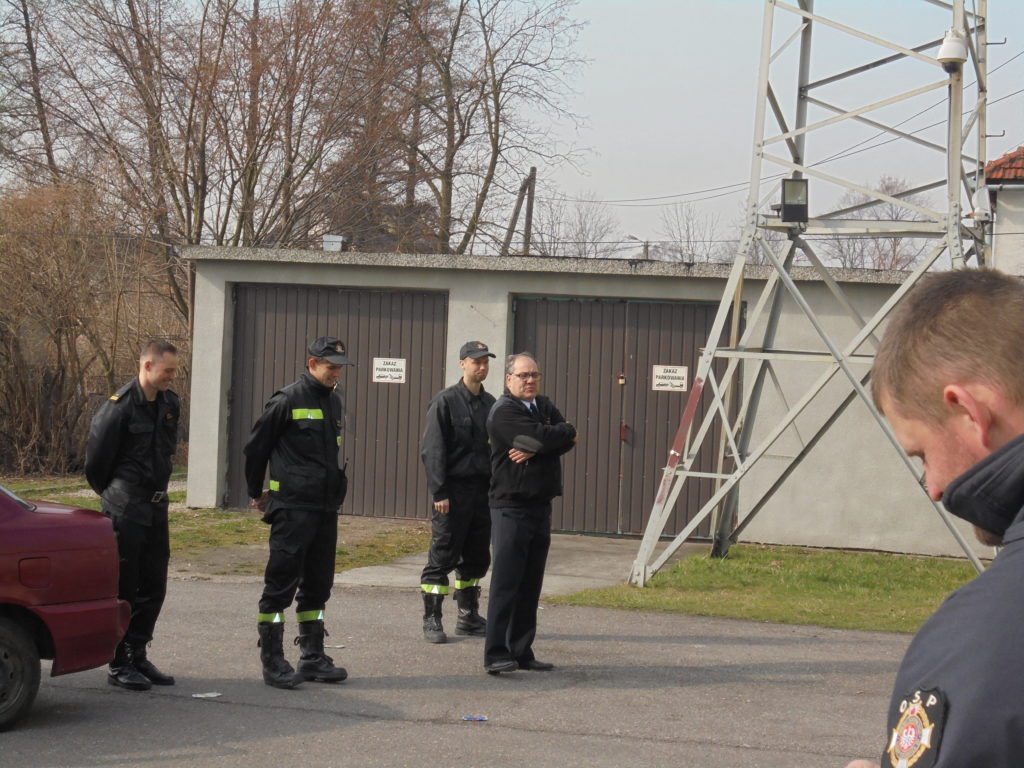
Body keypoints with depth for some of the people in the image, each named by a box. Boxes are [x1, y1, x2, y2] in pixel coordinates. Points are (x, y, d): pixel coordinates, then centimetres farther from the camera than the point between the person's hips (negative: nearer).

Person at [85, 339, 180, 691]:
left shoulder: (170, 405, 7)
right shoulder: (120, 406, -14)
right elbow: (96, 459, -7)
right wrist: (111, 494, 6)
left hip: (157, 506, 7)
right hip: (125, 510, -7)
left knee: (154, 586, 10)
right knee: (123, 587, -2)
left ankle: (137, 655, 20)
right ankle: (119, 664, 5)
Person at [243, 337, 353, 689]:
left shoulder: (334, 401, 13)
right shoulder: (288, 400, -9)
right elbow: (255, 447, -2)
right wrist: (257, 492, 7)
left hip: (326, 507, 8)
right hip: (292, 507, -8)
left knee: (317, 583, 12)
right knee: (281, 582, -5)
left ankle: (313, 657, 19)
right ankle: (272, 661, -1)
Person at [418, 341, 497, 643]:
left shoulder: (490, 404, 12)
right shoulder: (445, 401, -6)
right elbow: (432, 450, -9)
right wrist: (439, 492, -15)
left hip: (482, 490, 6)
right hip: (454, 490, -6)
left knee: (477, 557, 12)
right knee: (442, 557, -3)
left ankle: (469, 616, 22)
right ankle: (431, 620, 2)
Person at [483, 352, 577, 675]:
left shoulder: (544, 406, 15)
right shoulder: (504, 411, -9)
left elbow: (567, 442, 0)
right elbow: (542, 437, -20)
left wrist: (533, 450, -15)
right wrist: (565, 430, -1)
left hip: (540, 506, 7)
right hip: (511, 506, -7)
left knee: (530, 585, 9)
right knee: (505, 582, -9)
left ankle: (521, 651, 14)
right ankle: (496, 654, -9)